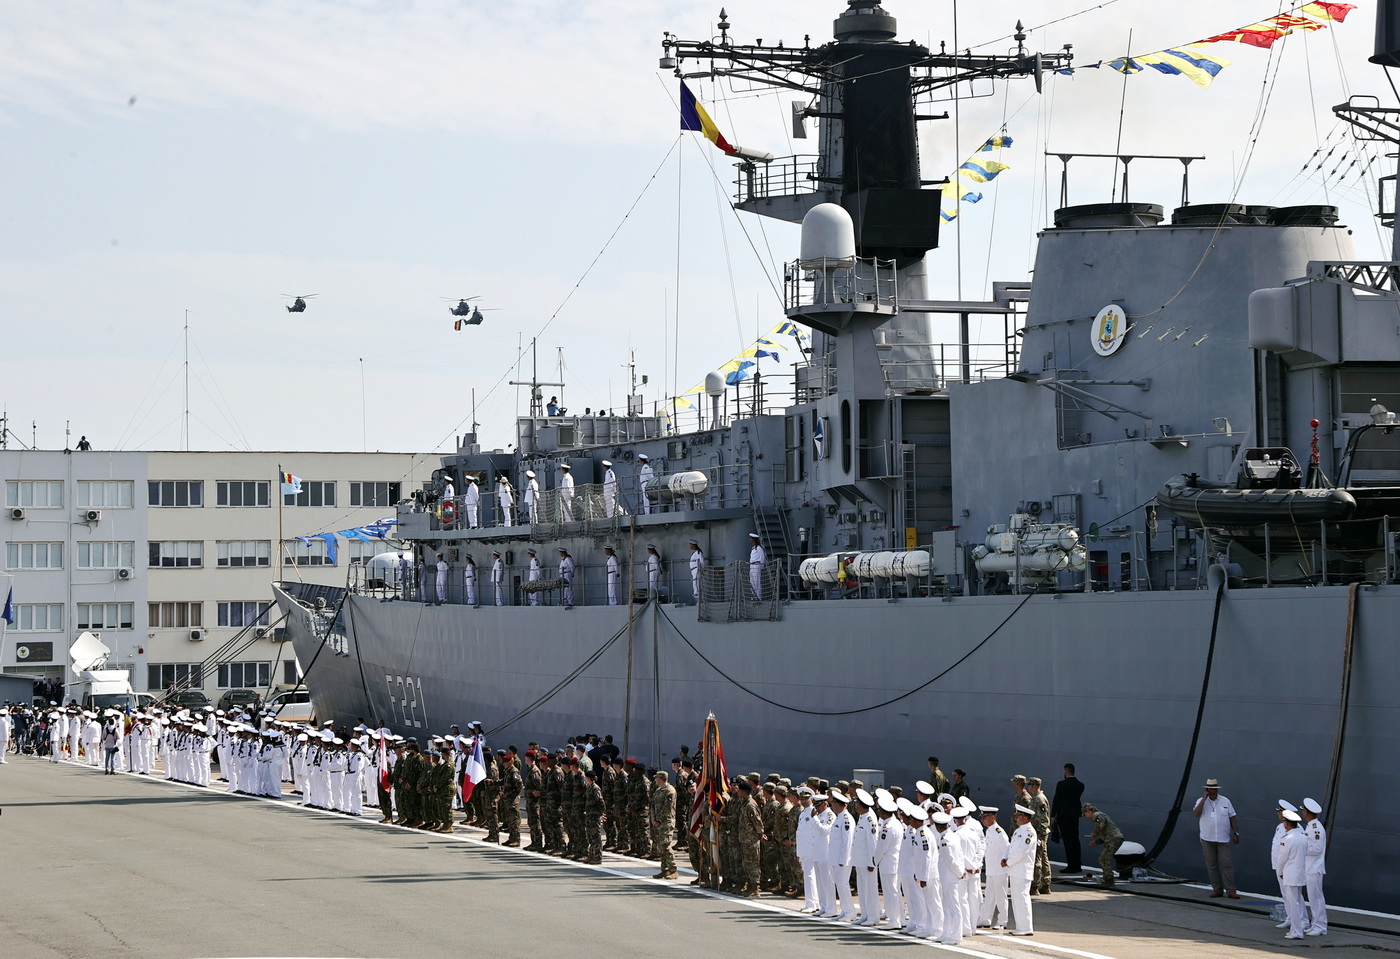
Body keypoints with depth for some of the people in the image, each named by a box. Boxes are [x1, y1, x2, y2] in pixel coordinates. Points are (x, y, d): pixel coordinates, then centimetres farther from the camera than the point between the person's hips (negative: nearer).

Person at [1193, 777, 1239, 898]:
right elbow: (1196, 814, -15)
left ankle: (1231, 891, -5)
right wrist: (1204, 799, -14)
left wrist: (1236, 833, 1)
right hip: (1207, 839, 1)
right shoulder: (1201, 801, 3)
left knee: (1227, 864, -6)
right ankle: (1217, 889, 11)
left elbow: (1232, 818, 8)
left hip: (1223, 839, -1)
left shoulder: (1225, 801, 6)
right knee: (1211, 865, 3)